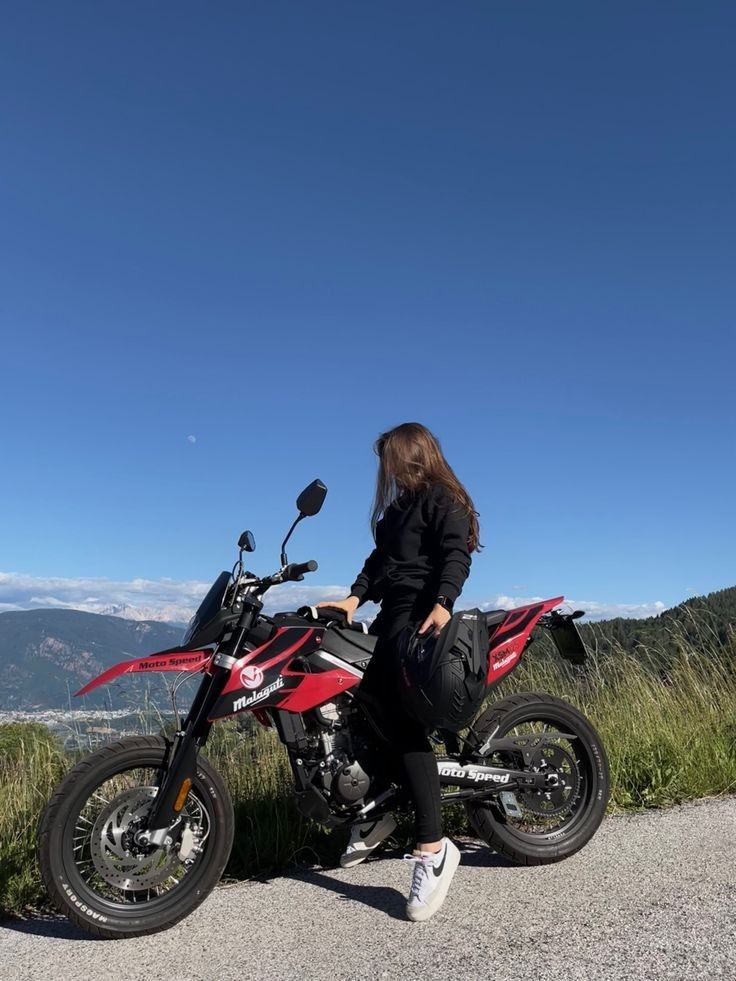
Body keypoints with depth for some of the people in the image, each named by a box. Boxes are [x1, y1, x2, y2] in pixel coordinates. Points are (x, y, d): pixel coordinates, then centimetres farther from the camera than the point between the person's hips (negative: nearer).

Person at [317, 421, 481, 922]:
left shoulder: (442, 499, -1)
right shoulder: (399, 507, 27)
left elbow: (457, 553, -16)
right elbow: (380, 559, 19)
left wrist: (442, 605, -32)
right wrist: (354, 598, 4)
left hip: (420, 616, -10)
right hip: (391, 615, 10)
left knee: (404, 722, -19)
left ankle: (433, 847, -18)